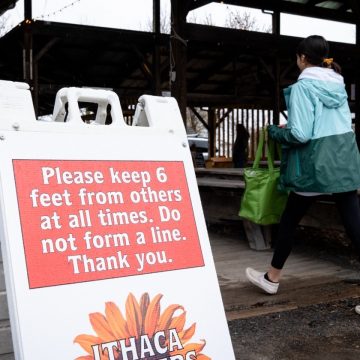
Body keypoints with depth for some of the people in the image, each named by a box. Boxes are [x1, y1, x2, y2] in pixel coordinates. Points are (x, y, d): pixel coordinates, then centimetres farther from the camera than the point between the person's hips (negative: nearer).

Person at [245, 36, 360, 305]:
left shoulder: (303, 87, -12)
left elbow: (300, 134, -19)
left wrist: (275, 131, 1)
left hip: (316, 163, -6)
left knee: (290, 219, 12)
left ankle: (272, 278, 28)